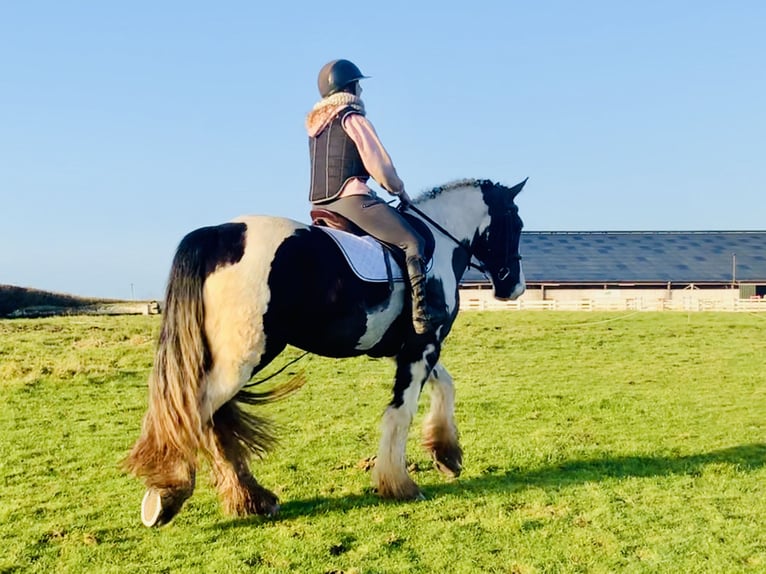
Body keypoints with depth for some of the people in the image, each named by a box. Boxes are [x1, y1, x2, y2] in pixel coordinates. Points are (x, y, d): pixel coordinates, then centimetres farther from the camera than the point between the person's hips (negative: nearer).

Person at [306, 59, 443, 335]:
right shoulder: (353, 118, -5)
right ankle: (421, 312, -21)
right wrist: (400, 191, 9)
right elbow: (379, 165, -8)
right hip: (352, 199, -9)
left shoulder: (315, 122, 19)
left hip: (321, 204, 9)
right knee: (413, 242, -9)